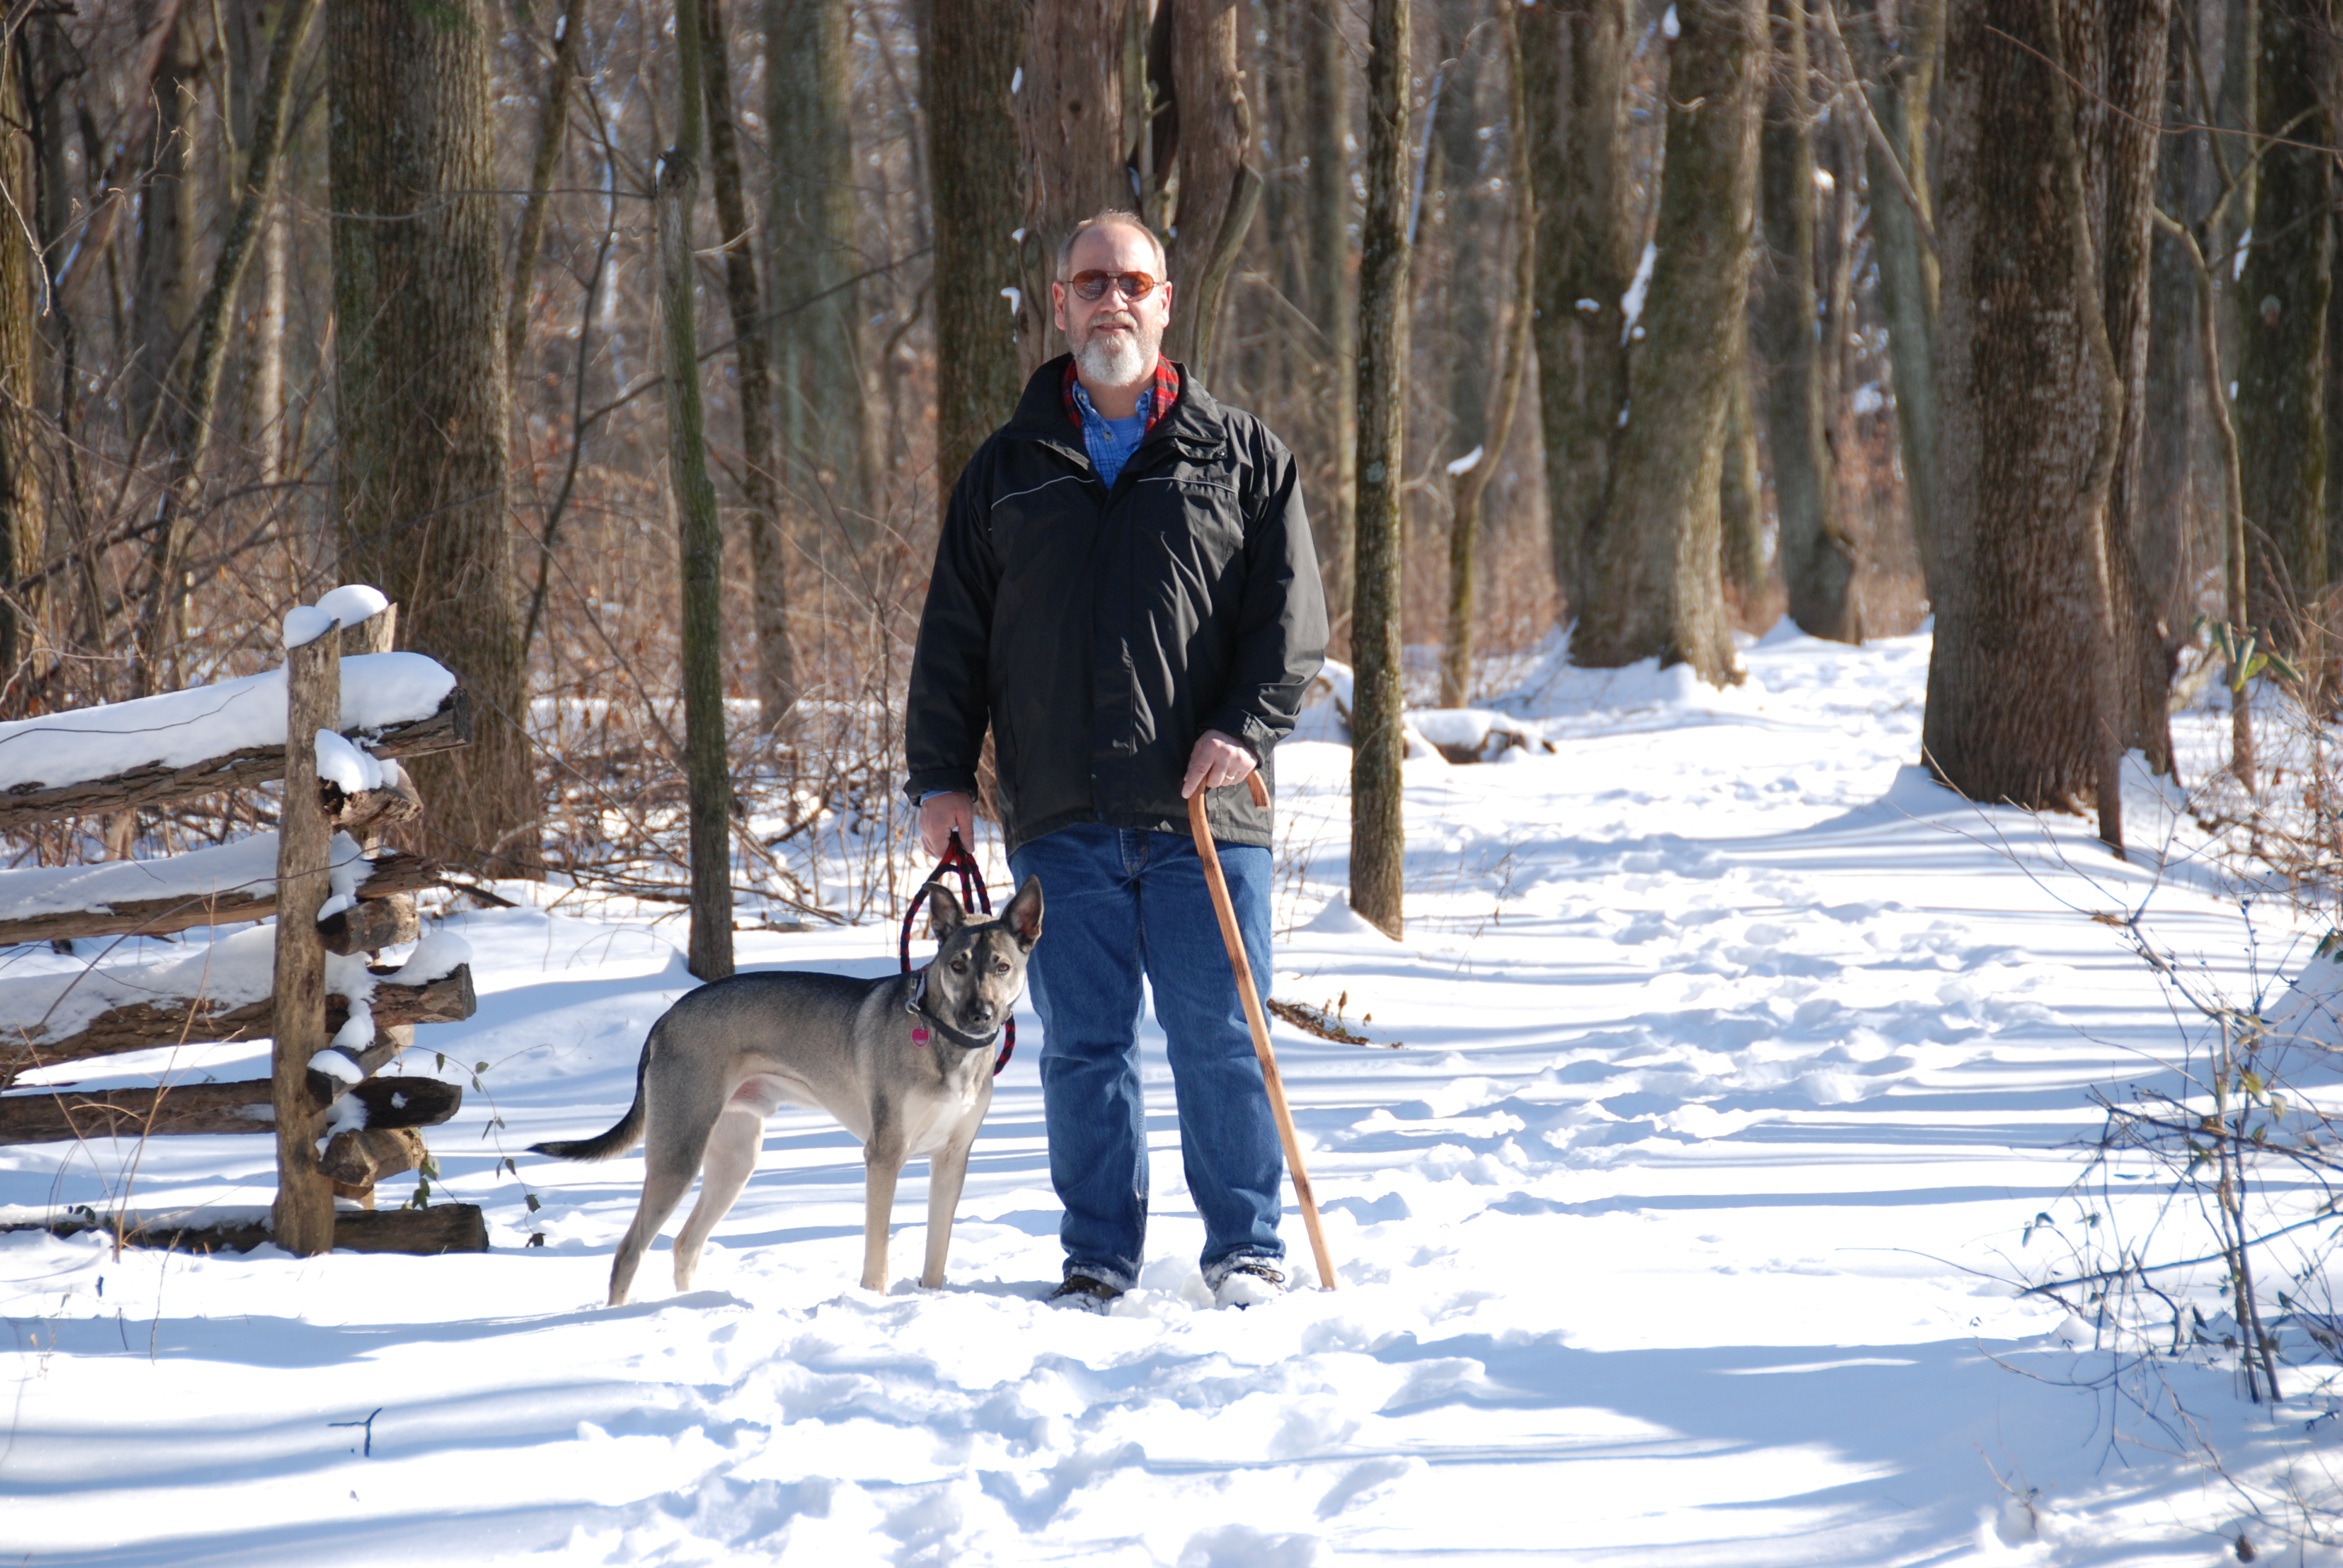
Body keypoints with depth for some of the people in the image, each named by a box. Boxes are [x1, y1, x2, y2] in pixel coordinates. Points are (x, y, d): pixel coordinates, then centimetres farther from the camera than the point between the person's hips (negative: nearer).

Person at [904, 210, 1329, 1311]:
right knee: (1082, 1049, 3)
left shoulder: (1242, 457, 9)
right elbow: (954, 637, 14)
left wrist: (1245, 728, -10)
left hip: (1202, 811, -2)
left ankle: (1246, 1252, 8)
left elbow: (1291, 612, 5)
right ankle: (1098, 1259, 11)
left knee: (1219, 1040, -2)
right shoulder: (1009, 468, 14)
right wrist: (940, 775, 5)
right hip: (1060, 818, 2)